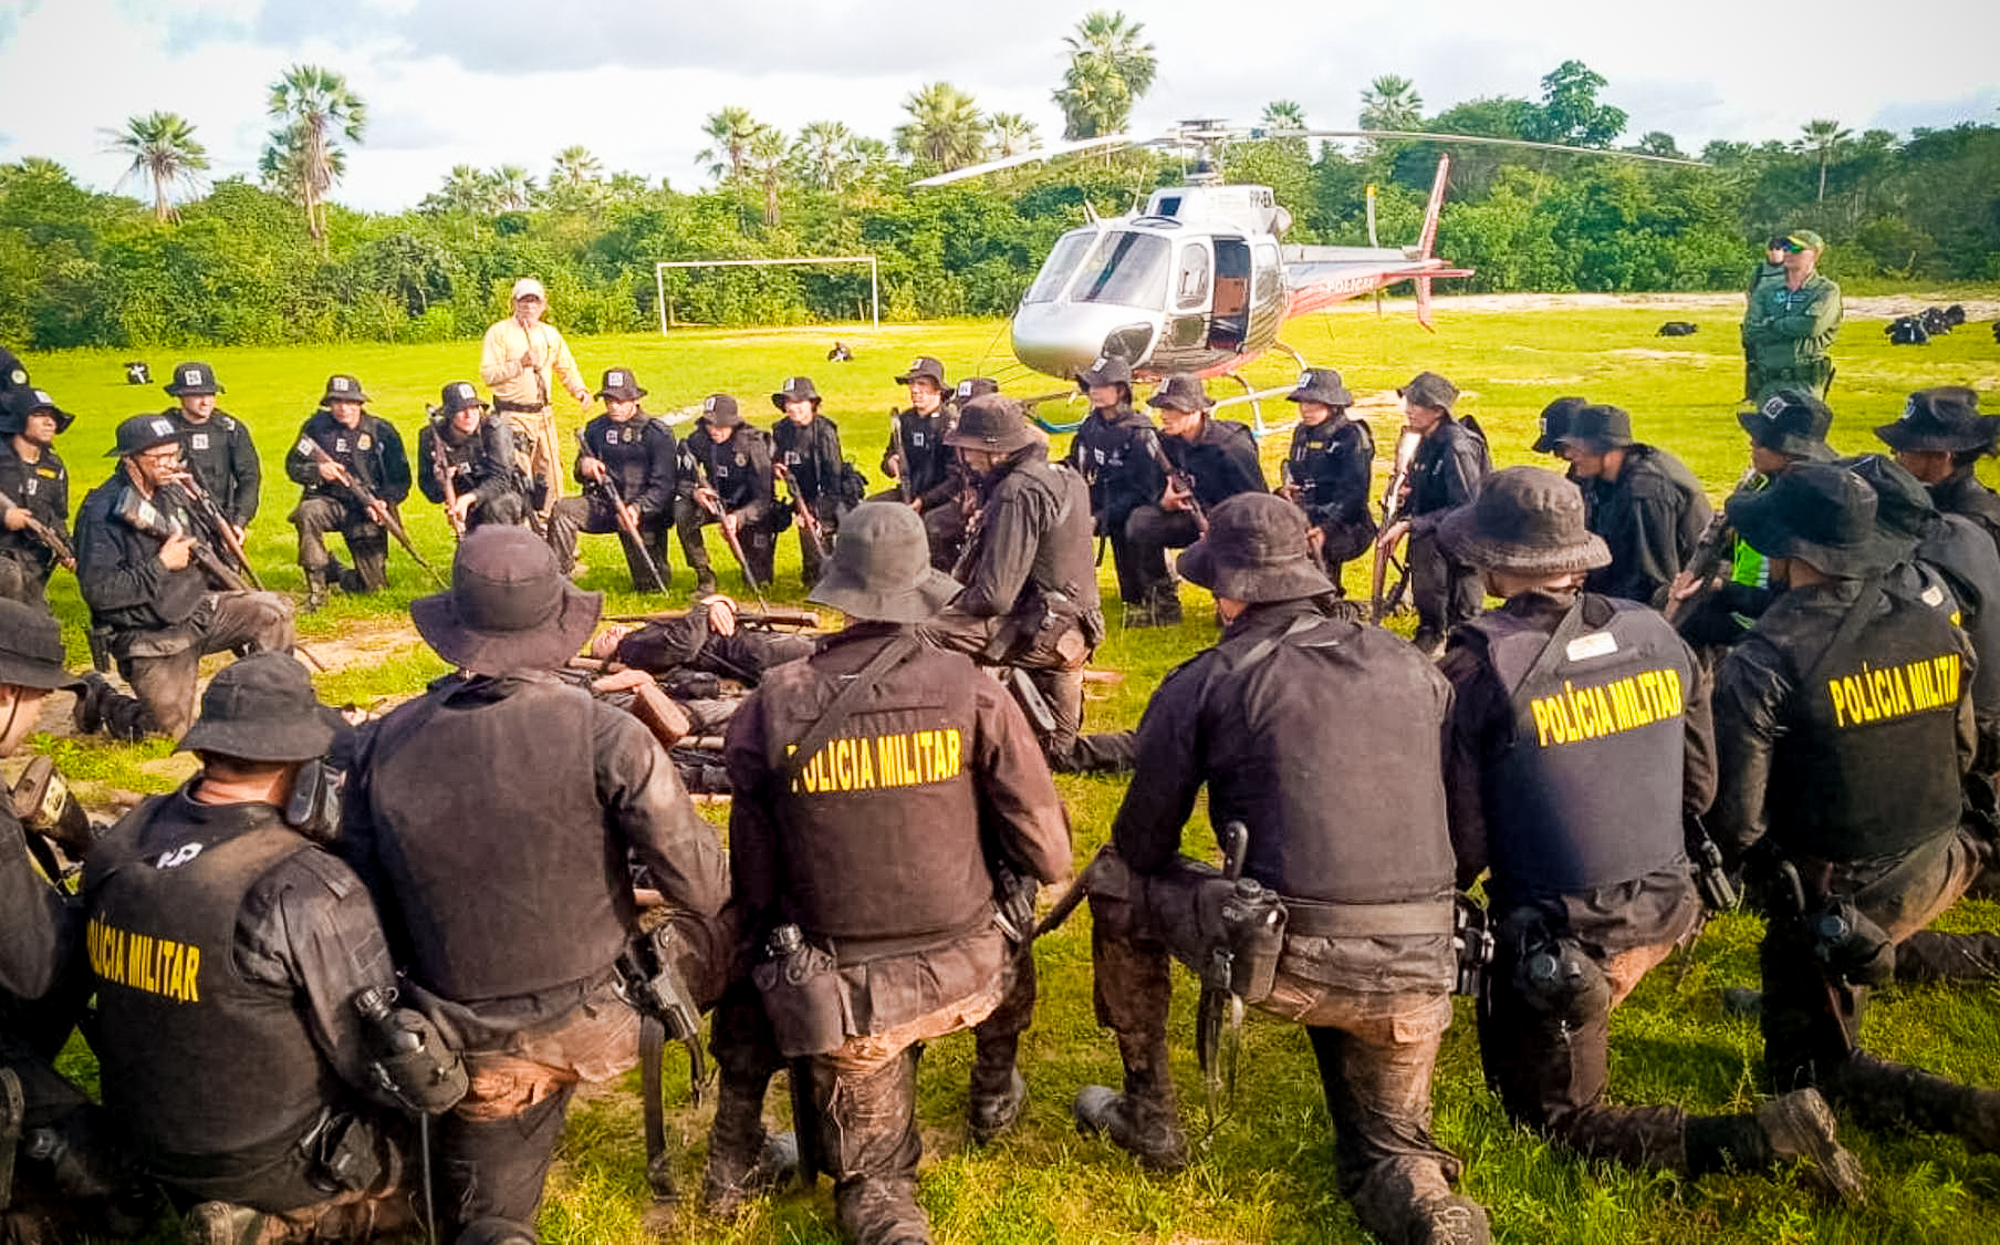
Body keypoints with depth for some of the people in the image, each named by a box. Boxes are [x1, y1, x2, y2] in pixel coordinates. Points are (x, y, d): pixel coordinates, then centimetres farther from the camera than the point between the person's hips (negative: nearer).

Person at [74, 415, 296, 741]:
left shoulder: (171, 493, 5)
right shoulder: (102, 512, -19)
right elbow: (98, 591, -24)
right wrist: (162, 565, -22)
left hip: (196, 609, 7)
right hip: (152, 638, -7)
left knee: (274, 611, -10)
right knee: (170, 728, -5)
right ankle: (98, 699, 22)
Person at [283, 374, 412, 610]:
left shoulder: (381, 431, -2)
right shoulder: (317, 426, 0)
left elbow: (400, 478, 0)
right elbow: (293, 466, 3)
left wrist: (384, 502, -18)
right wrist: (318, 470, -19)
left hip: (366, 511, 0)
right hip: (328, 501, 0)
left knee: (374, 584, -4)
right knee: (307, 513, -38)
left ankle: (336, 576, 33)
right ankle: (316, 588, -21)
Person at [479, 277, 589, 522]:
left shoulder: (550, 334, 13)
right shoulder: (499, 332, -4)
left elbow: (566, 368, 21)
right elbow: (488, 375, -11)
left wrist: (580, 390, 3)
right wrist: (520, 364, -20)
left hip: (544, 415, 6)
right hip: (512, 416, -6)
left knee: (550, 474, 8)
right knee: (519, 477, -11)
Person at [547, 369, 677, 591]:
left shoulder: (657, 434, -7)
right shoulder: (596, 429, 8)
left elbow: (664, 485, -12)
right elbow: (581, 475, 15)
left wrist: (638, 508, -29)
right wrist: (584, 467, -12)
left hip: (645, 513, -4)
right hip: (604, 505, 4)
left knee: (651, 586, -2)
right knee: (562, 510, -24)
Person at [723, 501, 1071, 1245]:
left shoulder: (773, 704, -10)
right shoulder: (969, 689, -13)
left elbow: (752, 871, -2)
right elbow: (1048, 854, -9)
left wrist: (777, 936, 17)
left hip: (842, 989, 0)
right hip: (967, 970, 1)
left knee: (871, 1178, 23)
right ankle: (994, 1094, 55)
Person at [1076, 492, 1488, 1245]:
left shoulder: (1206, 681, 1)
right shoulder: (1412, 668, 13)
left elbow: (1142, 844, 7)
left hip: (1282, 958, -4)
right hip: (1418, 971, 4)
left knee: (1117, 881, 23)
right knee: (1385, 1160, 28)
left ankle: (1147, 1117, 29)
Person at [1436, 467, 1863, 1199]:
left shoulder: (1479, 665, -19)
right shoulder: (1654, 634, -2)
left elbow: (1463, 839, -15)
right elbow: (1700, 787, 7)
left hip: (1559, 938, -7)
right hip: (1663, 912, 7)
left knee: (1560, 1123, 9)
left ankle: (1768, 1138, -5)